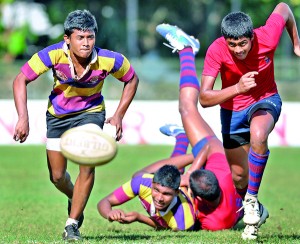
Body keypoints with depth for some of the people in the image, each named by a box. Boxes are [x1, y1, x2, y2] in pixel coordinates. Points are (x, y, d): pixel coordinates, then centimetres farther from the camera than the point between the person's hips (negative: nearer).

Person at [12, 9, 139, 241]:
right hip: (58, 114, 1)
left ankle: (72, 224, -4)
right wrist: (23, 118, -30)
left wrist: (119, 115, -10)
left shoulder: (109, 60, -28)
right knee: (57, 176, 5)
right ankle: (75, 200, 41)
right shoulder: (53, 55, -30)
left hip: (91, 112, -1)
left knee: (87, 165, -19)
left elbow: (132, 80, -6)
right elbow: (21, 80, -21)